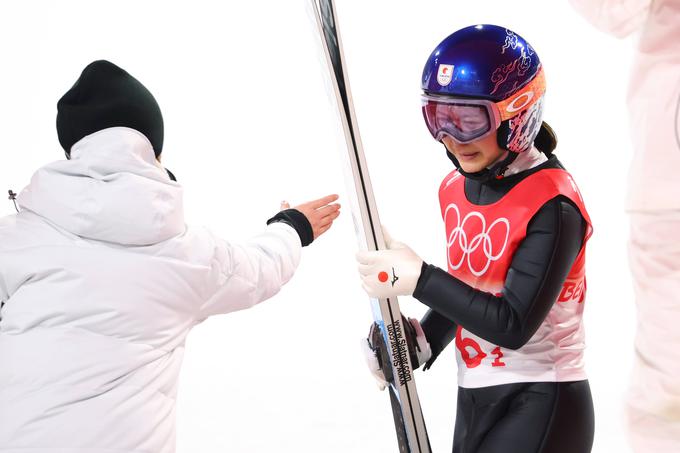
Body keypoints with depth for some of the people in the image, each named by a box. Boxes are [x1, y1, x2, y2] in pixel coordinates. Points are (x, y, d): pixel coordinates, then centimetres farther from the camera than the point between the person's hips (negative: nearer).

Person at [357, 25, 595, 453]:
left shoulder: (552, 205, -21)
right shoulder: (455, 188, 1)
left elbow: (514, 325, -22)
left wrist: (417, 278, -23)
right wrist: (420, 340, -3)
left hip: (540, 404, -7)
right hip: (472, 396, 7)